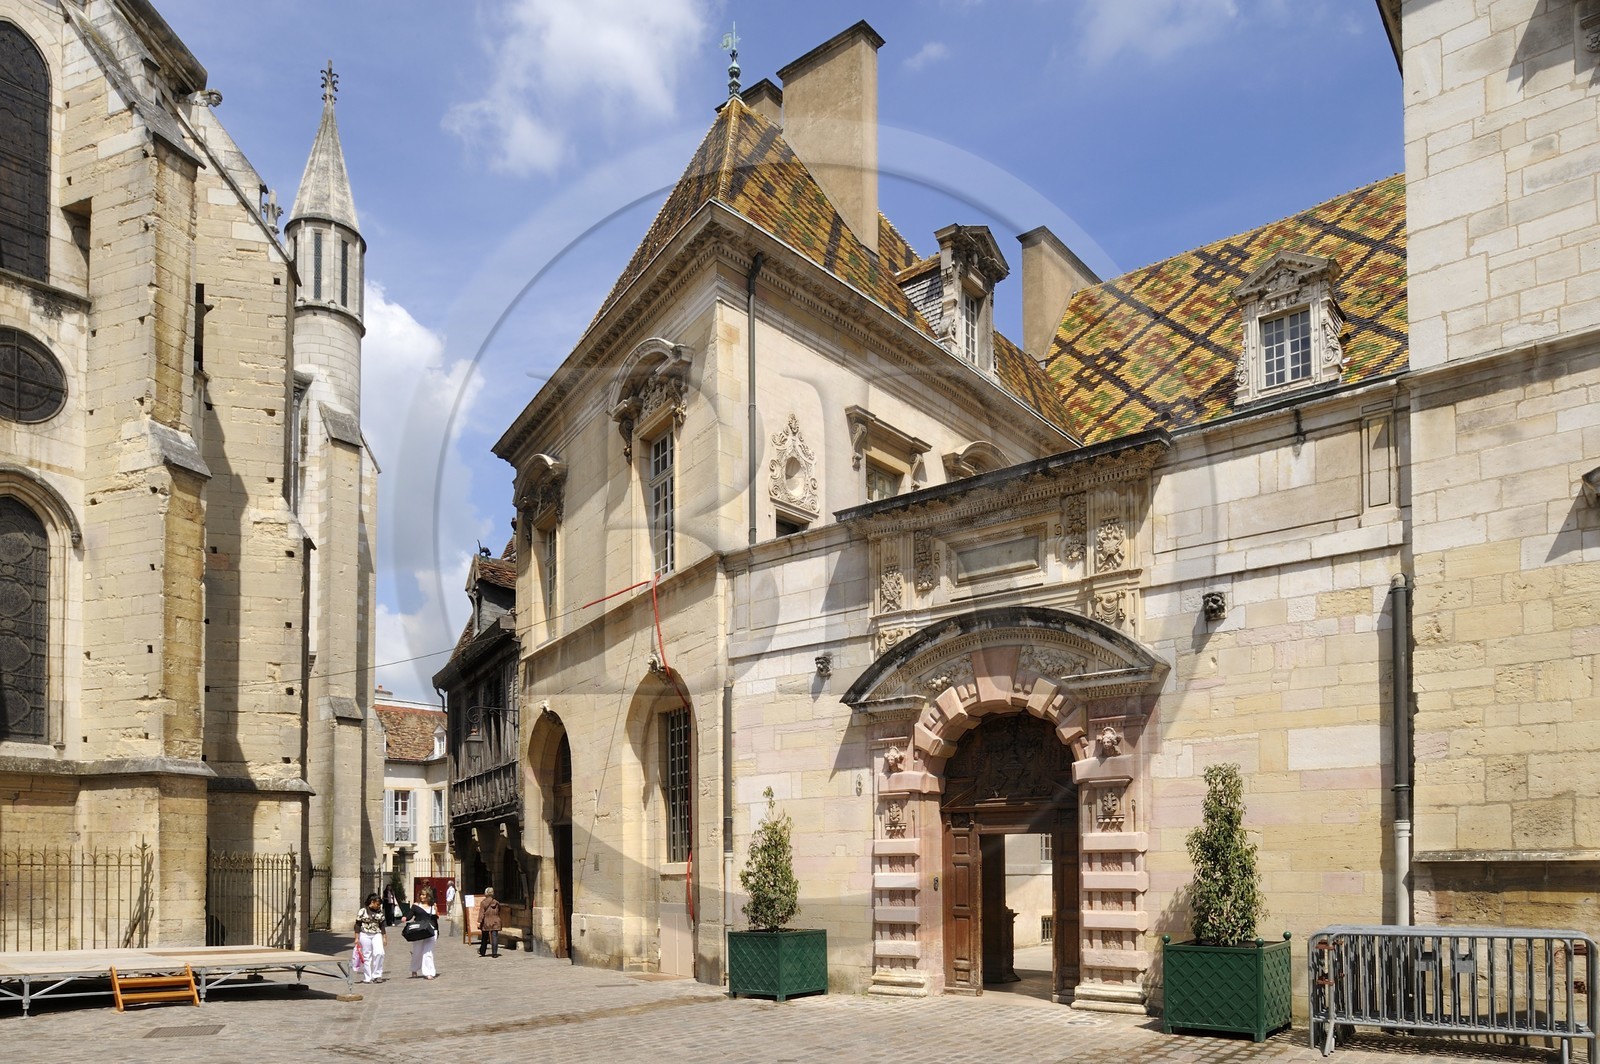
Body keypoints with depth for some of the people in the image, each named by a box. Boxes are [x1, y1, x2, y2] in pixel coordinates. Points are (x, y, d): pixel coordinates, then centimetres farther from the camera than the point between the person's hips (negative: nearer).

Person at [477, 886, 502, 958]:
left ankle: (482, 952, 25)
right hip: (495, 923, 1)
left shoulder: (483, 903, -7)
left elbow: (481, 913, -12)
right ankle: (495, 953, -4)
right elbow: (499, 913, 14)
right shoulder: (496, 903, 2)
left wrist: (479, 922, -11)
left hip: (486, 923, -1)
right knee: (494, 937, 0)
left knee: (484, 938, 13)